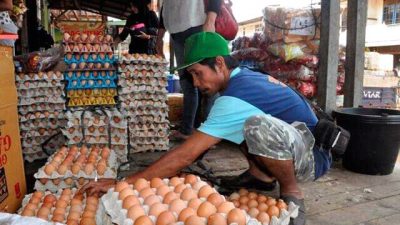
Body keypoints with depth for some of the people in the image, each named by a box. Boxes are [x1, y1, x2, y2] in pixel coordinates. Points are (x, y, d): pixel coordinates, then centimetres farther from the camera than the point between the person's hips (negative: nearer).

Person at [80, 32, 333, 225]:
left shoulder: (233, 100, -27)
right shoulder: (246, 77, 1)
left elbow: (186, 155, -30)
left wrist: (122, 183, -27)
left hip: (315, 155, -9)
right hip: (295, 147, 9)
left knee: (258, 126, -37)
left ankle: (293, 196, -12)